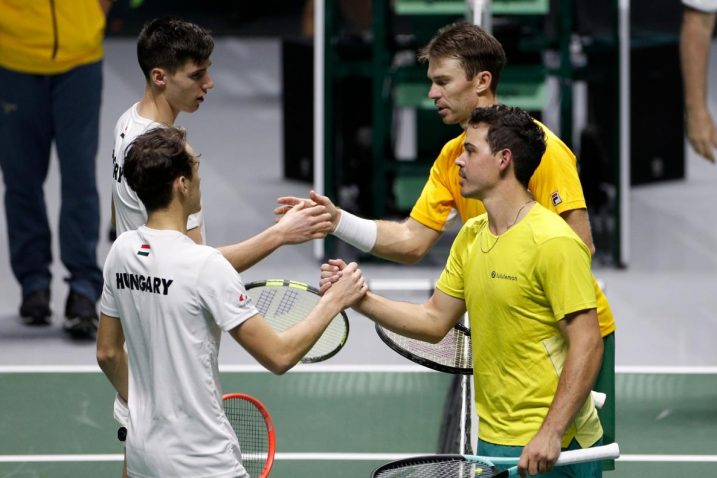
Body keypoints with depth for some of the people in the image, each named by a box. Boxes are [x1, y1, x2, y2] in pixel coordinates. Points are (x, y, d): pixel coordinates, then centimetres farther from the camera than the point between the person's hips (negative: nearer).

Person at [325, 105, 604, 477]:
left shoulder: (554, 242, -15)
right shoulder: (470, 237, 12)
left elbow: (587, 345, -18)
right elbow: (435, 321, 15)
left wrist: (550, 434, -24)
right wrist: (359, 299, 1)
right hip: (492, 442, 8)